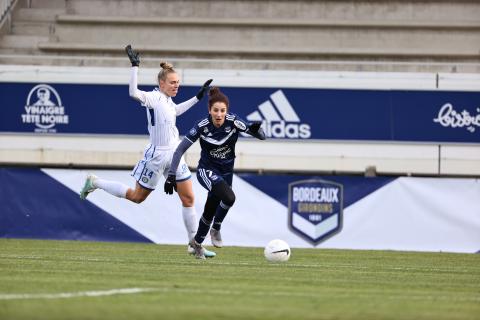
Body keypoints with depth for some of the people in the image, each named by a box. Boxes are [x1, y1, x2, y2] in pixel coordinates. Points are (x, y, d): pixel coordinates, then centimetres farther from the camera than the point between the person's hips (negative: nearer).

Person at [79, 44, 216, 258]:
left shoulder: (167, 99, 7)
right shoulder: (153, 98, -18)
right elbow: (133, 93, -39)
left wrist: (198, 97, 29)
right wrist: (135, 67, -43)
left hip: (174, 154, 7)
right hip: (157, 156, -7)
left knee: (188, 198, 3)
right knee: (137, 197, 7)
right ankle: (95, 183, 26)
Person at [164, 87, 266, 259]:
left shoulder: (233, 122, -19)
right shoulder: (202, 126, -22)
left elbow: (262, 136, -23)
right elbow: (180, 150, -16)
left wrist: (255, 130, -47)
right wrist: (171, 175, -21)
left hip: (226, 172, 3)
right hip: (206, 171, -3)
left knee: (211, 211, 14)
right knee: (229, 197, -30)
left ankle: (197, 242, 40)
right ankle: (216, 230, -6)